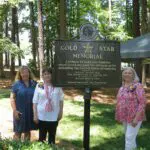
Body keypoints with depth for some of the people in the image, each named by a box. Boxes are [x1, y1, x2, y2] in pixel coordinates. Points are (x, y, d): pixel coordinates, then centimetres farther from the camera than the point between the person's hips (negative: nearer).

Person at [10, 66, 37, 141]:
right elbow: (12, 98, -5)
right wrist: (15, 110, -14)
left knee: (28, 131, 16)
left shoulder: (34, 84, 4)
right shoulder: (16, 84, -3)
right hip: (20, 112, -3)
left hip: (31, 112, 3)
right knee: (18, 132, 1)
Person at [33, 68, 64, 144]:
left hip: (54, 116, 2)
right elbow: (35, 102, -3)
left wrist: (60, 112, 3)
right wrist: (35, 115, -6)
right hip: (42, 116, -1)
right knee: (42, 136, 8)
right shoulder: (39, 86, -5)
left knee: (52, 136, 15)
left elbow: (61, 100, 5)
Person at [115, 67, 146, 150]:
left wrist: (136, 118, -22)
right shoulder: (122, 87, 7)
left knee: (129, 137, -5)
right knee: (129, 136, 19)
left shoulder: (137, 86, -14)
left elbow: (142, 103, -18)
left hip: (134, 117, -7)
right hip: (125, 117, 7)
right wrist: (118, 115, 14)